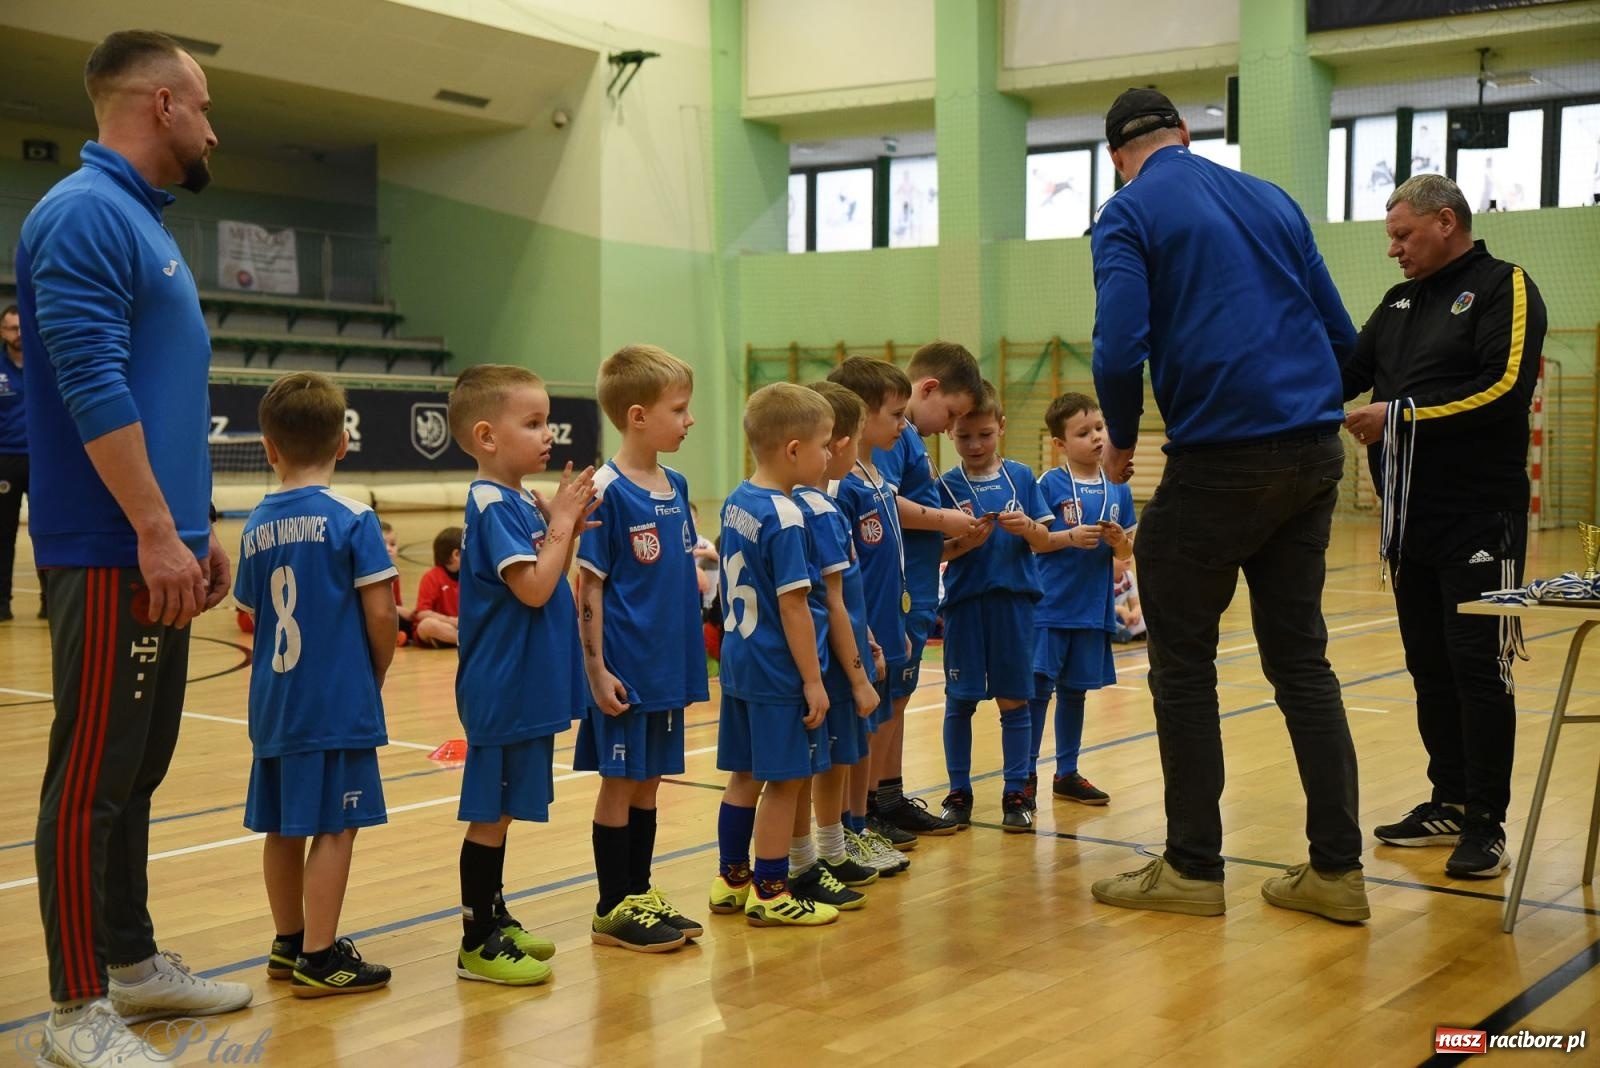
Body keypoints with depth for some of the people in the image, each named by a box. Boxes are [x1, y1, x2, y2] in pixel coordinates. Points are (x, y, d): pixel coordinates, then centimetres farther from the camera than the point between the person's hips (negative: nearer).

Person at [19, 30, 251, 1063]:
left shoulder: (142, 221, 18)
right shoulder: (83, 214, -13)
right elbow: (94, 390, -21)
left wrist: (201, 527, 20)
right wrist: (157, 533, -21)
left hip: (158, 550, 10)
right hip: (114, 554, -10)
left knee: (138, 771, 16)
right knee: (91, 778, -3)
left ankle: (134, 961, 27)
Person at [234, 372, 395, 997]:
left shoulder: (257, 526, 6)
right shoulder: (351, 519, -10)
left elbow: (252, 612, 12)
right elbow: (380, 613, -13)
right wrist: (378, 674, 3)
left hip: (273, 703, 6)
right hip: (338, 704, -6)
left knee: (283, 825, 14)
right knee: (334, 827, 0)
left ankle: (289, 944, 27)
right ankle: (319, 959, 2)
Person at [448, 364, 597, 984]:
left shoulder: (522, 503, 10)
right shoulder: (492, 506, -18)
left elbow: (550, 581, 16)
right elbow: (533, 588, -25)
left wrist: (567, 526, 1)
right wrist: (561, 523, -13)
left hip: (525, 687, 9)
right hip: (502, 691, -9)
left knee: (501, 811, 18)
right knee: (490, 813, -1)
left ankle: (496, 922, 29)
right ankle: (478, 945, 8)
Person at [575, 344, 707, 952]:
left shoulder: (675, 486, 8)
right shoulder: (607, 492, -14)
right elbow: (590, 585, -14)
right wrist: (596, 668, -15)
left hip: (668, 665, 7)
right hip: (626, 668, -7)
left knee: (648, 781, 15)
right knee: (619, 782, 3)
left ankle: (640, 893, 26)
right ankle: (613, 910, 14)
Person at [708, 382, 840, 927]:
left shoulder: (736, 502, 6)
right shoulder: (784, 518, -19)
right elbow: (792, 605, -20)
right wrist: (813, 680, -15)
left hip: (739, 662, 8)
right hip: (780, 672, -8)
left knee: (746, 776, 17)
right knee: (785, 782, 3)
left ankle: (731, 880, 26)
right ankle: (768, 894, 11)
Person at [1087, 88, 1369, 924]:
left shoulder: (1130, 215, -1)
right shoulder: (1271, 200, 16)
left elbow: (1120, 349, -15)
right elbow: (1340, 334, 15)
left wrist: (1121, 442, 1)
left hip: (1218, 459, -6)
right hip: (1315, 452, 6)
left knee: (1183, 663, 6)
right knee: (1300, 655, 13)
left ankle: (1193, 868, 12)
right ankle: (1337, 868, 14)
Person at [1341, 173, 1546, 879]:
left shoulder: (1504, 288, -5)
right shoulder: (1401, 303, 18)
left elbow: (1505, 389, -17)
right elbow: (1348, 372, 14)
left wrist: (1401, 415, -16)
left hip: (1479, 519, -7)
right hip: (1410, 521, 7)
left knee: (1479, 667, -5)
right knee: (1429, 668, 11)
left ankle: (1487, 824, 2)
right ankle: (1450, 803, 22)